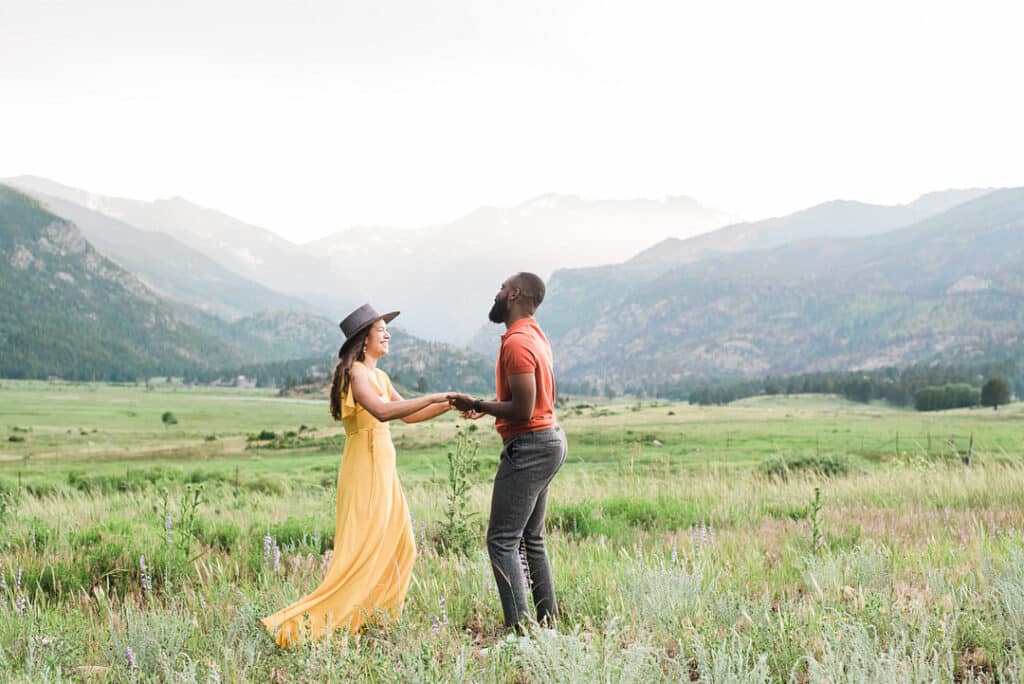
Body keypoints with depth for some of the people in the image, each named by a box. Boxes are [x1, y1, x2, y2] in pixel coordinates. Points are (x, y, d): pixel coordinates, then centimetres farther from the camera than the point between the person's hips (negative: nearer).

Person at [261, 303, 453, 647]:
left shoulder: (379, 375, 16)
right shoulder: (355, 372, -13)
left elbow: (408, 415, 22)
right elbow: (382, 411, -29)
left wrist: (449, 406, 13)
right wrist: (433, 397, -26)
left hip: (383, 469, 10)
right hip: (365, 467, -10)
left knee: (398, 548, 15)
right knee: (362, 553, -10)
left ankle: (373, 617, 24)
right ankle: (300, 624, -9)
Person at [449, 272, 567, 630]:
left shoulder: (517, 343, -18)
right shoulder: (534, 335, 13)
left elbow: (523, 410, -22)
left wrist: (476, 405, -12)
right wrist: (488, 407, 17)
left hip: (529, 447, -10)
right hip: (549, 440, 10)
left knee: (502, 540, -9)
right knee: (531, 539, 16)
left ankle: (520, 626, -12)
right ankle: (548, 620, 20)